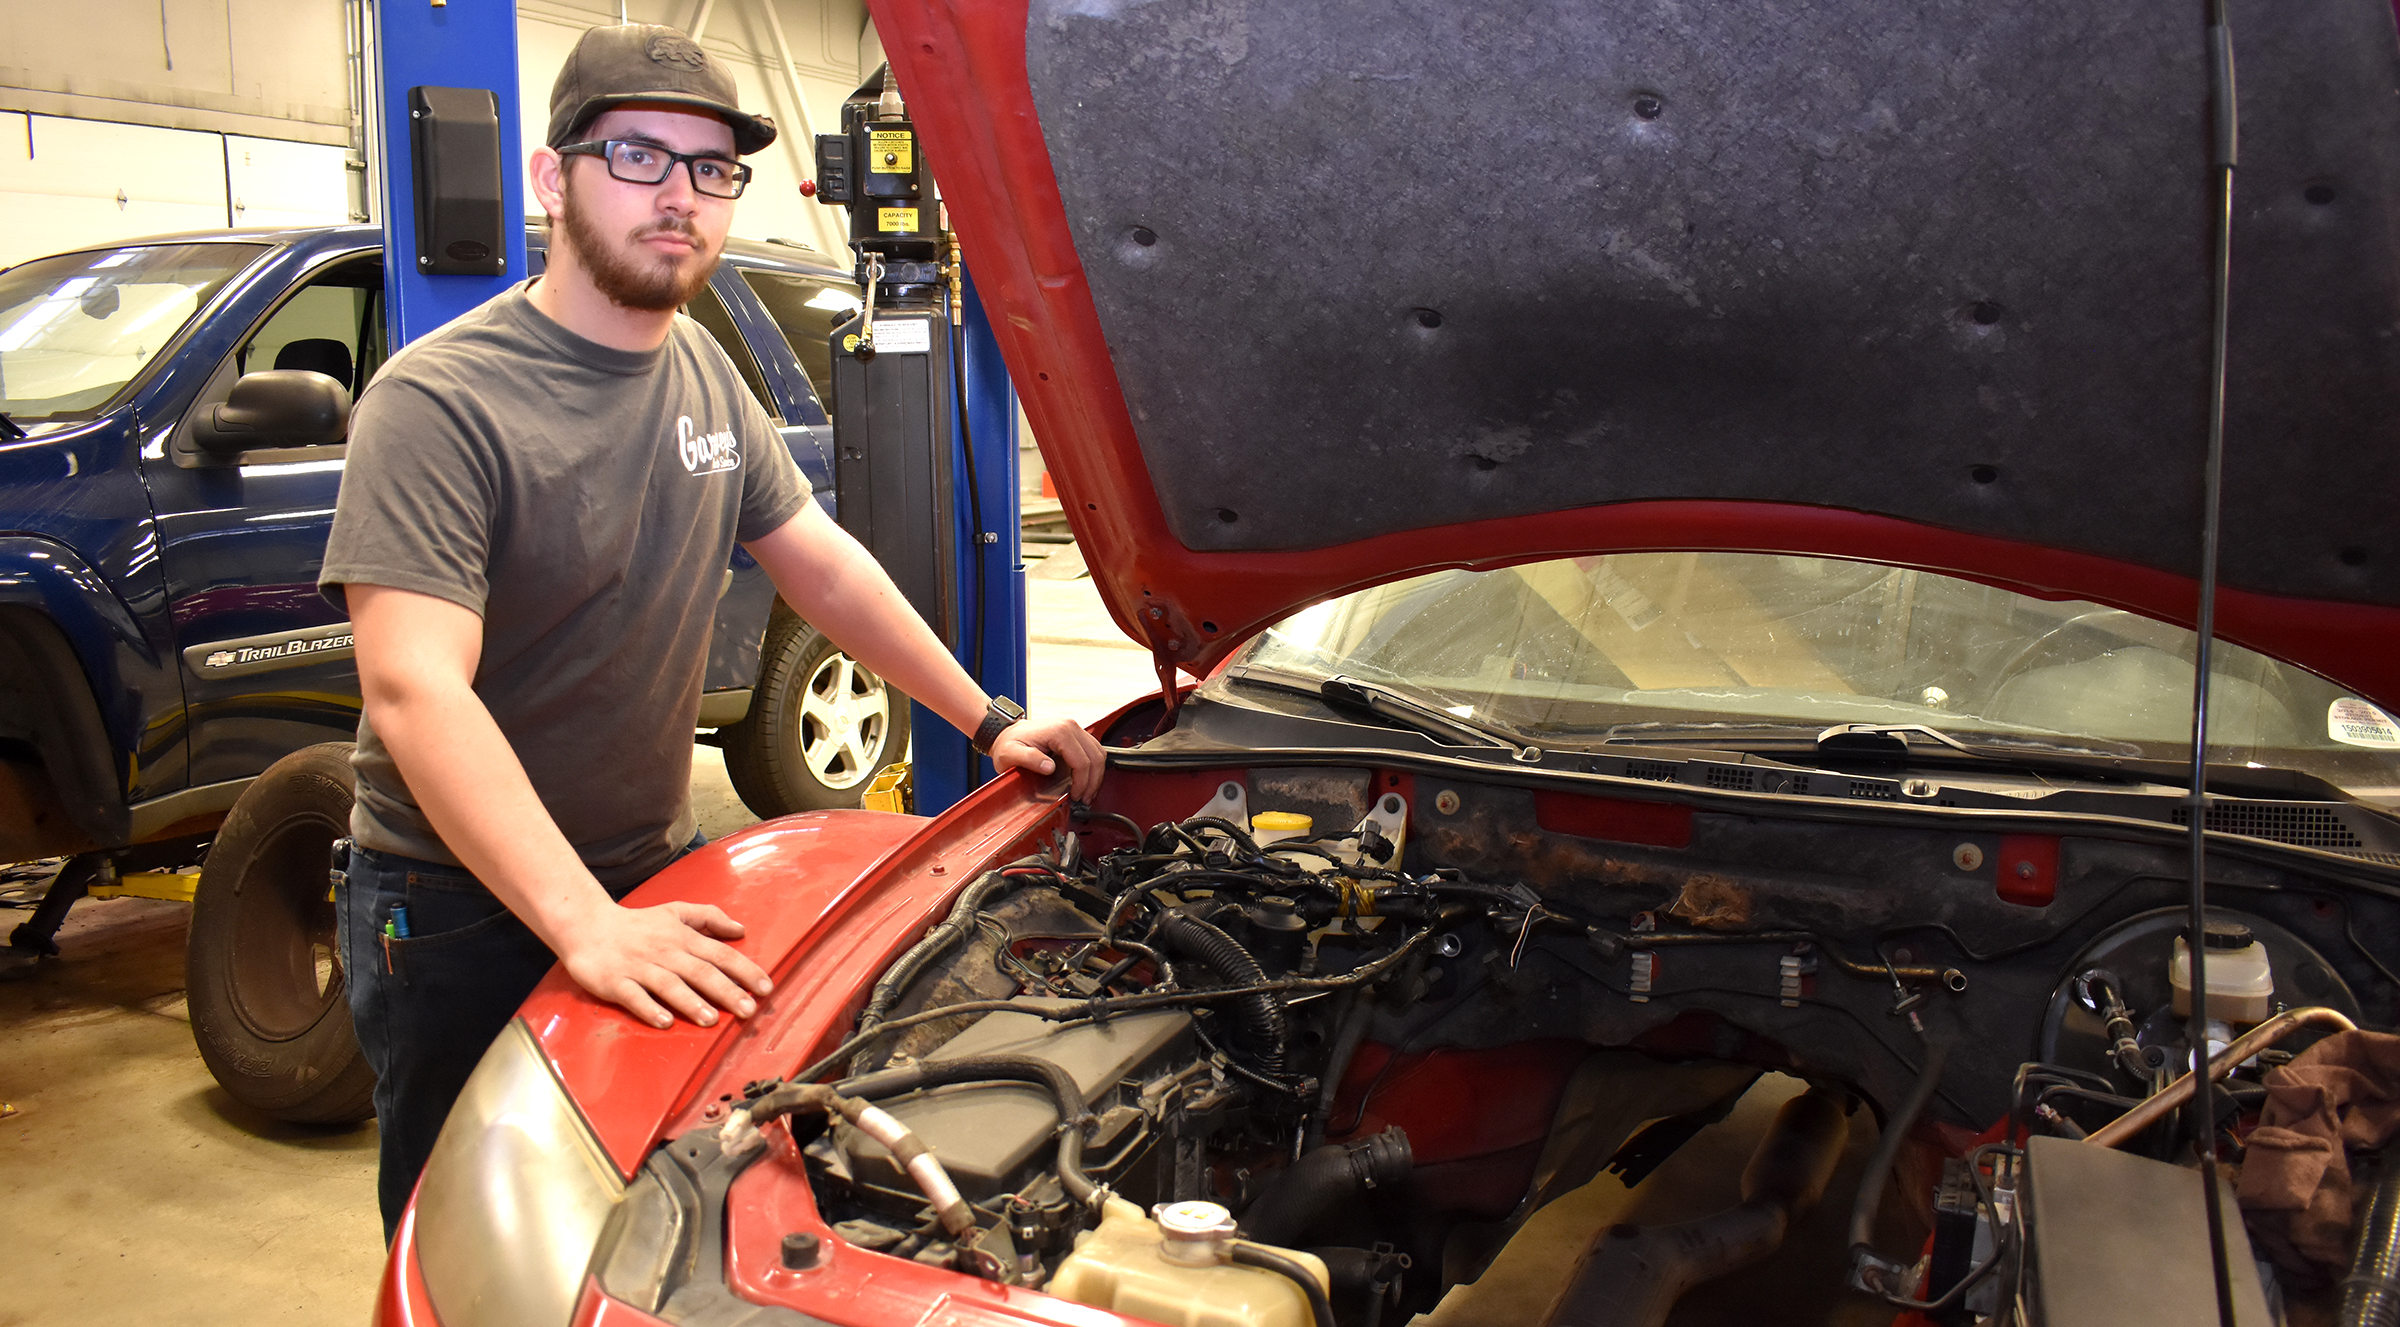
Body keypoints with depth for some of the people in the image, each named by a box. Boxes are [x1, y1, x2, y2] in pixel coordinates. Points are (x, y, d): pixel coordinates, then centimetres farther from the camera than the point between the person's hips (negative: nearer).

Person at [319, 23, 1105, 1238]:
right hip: (462, 916, -6)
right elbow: (415, 692, -31)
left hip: (652, 877, 7)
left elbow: (820, 560, 12)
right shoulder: (439, 403, -20)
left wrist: (989, 718, 8)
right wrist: (582, 923, -40)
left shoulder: (705, 375, 5)